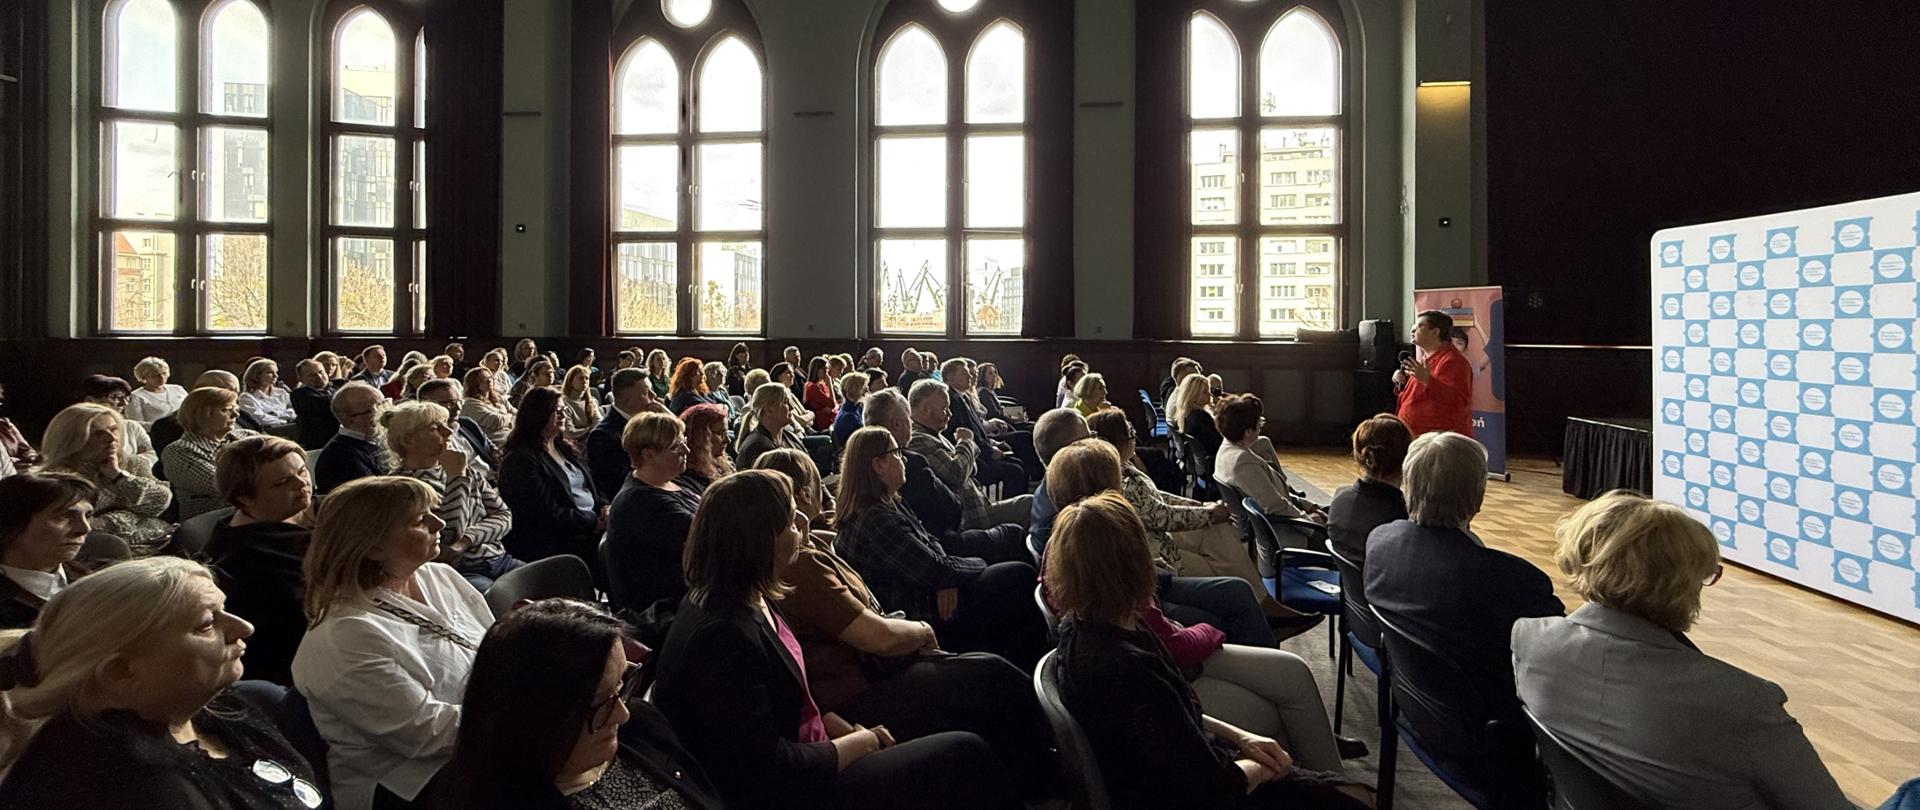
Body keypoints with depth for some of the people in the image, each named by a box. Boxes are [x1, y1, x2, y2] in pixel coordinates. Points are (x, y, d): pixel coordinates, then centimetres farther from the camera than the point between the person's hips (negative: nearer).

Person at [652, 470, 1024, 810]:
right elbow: (769, 769, -26)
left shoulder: (750, 600, 3)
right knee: (966, 756, -9)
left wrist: (850, 729, 3)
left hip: (808, 757, 9)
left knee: (964, 751, 6)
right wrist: (860, 742, -14)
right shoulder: (720, 636, -28)